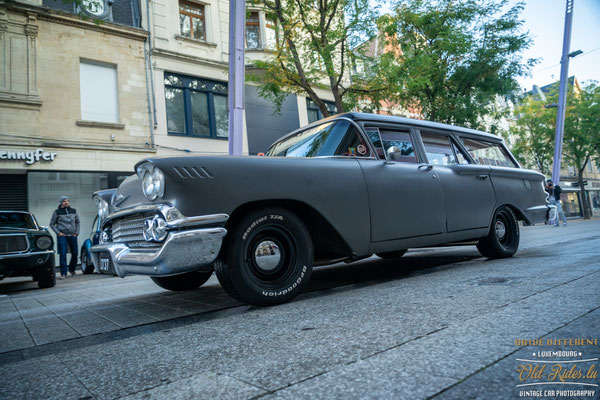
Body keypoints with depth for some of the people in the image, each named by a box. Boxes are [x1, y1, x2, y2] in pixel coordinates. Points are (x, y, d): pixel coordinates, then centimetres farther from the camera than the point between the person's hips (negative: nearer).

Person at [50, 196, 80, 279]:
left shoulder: (73, 211, 9)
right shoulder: (57, 212, 0)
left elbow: (77, 222, 17)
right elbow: (52, 224, 4)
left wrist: (76, 232, 6)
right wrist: (58, 233, -7)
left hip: (72, 235, 3)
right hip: (62, 236, -3)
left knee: (75, 253, 4)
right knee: (62, 254, -7)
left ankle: (72, 269, 26)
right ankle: (63, 273, -1)